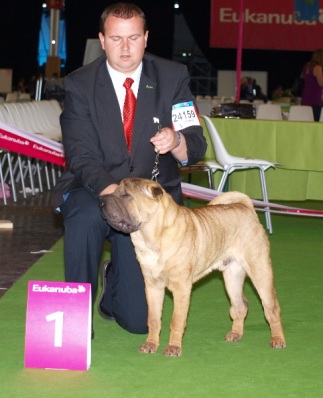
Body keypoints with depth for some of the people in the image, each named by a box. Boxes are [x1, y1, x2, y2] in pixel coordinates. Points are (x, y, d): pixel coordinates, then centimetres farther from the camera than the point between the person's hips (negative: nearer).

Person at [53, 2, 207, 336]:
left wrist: (175, 141, -35)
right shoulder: (80, 84, -9)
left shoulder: (172, 77, -5)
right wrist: (115, 193, -36)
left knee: (138, 319, -3)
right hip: (93, 191, -1)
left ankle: (116, 278, 36)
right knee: (87, 215, -40)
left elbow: (196, 147, -10)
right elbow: (81, 155, -16)